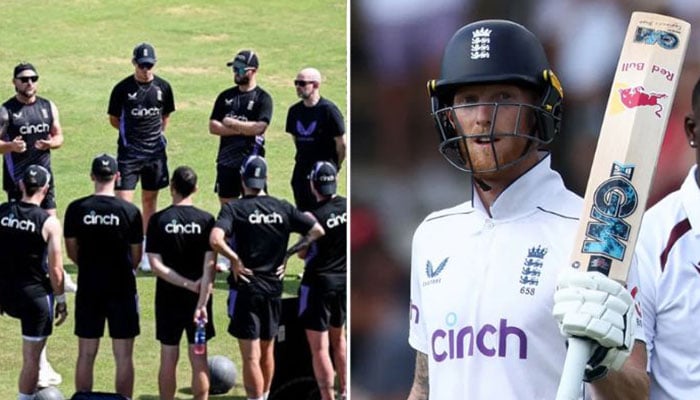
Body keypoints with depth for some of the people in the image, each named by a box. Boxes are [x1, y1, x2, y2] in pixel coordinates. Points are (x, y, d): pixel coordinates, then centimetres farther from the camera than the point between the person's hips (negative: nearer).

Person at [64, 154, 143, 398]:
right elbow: (136, 255, 0)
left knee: (86, 355, 10)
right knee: (123, 356, 5)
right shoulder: (130, 211, -9)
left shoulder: (76, 209, -6)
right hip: (122, 289, -1)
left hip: (88, 288, 1)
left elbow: (72, 252, 4)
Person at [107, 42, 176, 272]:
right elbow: (114, 119, 6)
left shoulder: (163, 87, 2)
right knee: (124, 202, -10)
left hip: (155, 152, 3)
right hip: (128, 152, -3)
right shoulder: (123, 88, -5)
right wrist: (133, 133, 6)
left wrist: (155, 134, 11)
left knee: (150, 200, 12)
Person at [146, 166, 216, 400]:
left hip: (168, 298, 0)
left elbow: (155, 264, -12)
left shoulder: (158, 220, -7)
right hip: (198, 299, 0)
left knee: (168, 359, 7)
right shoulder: (206, 220, -7)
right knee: (199, 359, 5)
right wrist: (203, 302, -14)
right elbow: (209, 266, -13)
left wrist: (188, 284, -11)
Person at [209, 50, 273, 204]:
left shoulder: (262, 98, -4)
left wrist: (230, 123, -9)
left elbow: (258, 127, -18)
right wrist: (242, 130, -10)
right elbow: (213, 127, 2)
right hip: (226, 162, 5)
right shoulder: (225, 96, 9)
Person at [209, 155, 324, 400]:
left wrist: (235, 260, -13)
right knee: (267, 351, 20)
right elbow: (317, 231, 4)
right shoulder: (282, 208, 2)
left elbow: (215, 240, -27)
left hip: (245, 288, -4)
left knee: (251, 357, -5)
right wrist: (288, 253, 7)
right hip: (274, 288, 4)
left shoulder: (234, 208, -10)